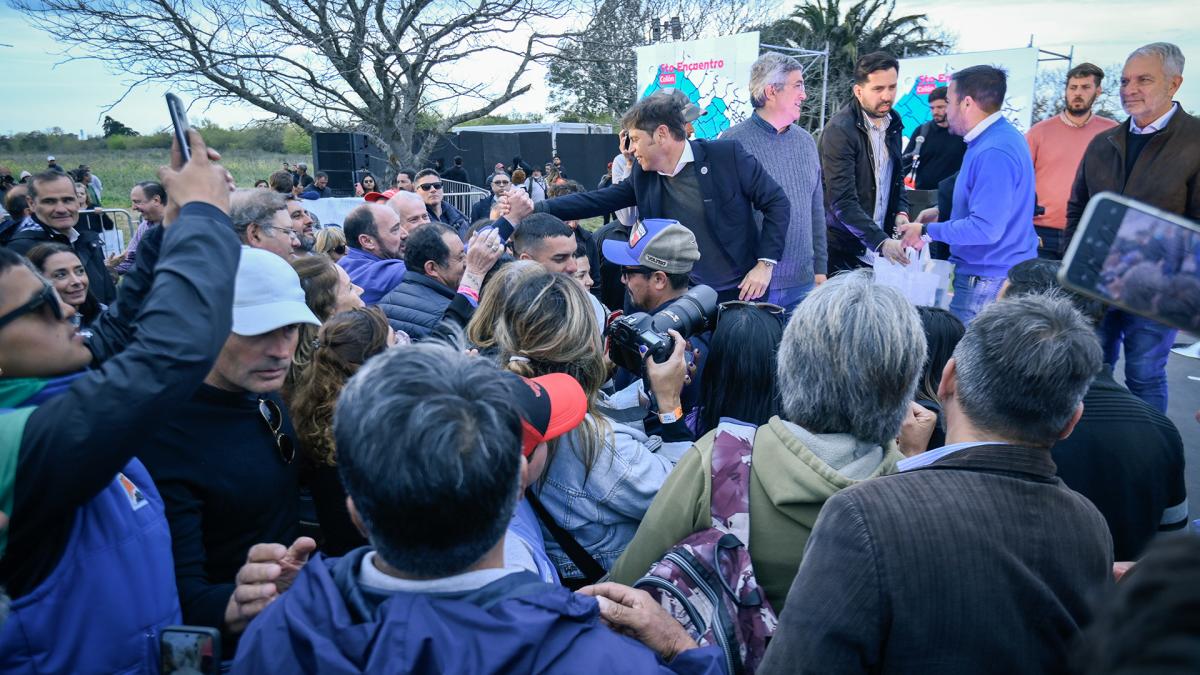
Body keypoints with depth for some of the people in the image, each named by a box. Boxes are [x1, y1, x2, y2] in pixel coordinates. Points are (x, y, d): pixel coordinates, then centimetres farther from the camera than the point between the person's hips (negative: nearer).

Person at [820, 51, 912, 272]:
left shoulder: (893, 121, 7)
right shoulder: (839, 130, -16)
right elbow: (842, 202, -22)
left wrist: (901, 211, 2)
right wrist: (881, 242, -29)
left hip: (881, 247, 6)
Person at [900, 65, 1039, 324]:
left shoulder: (994, 153, -22)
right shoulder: (1001, 135, 12)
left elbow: (986, 228, -26)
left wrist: (927, 231, -16)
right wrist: (943, 213, 15)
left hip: (987, 282, -10)